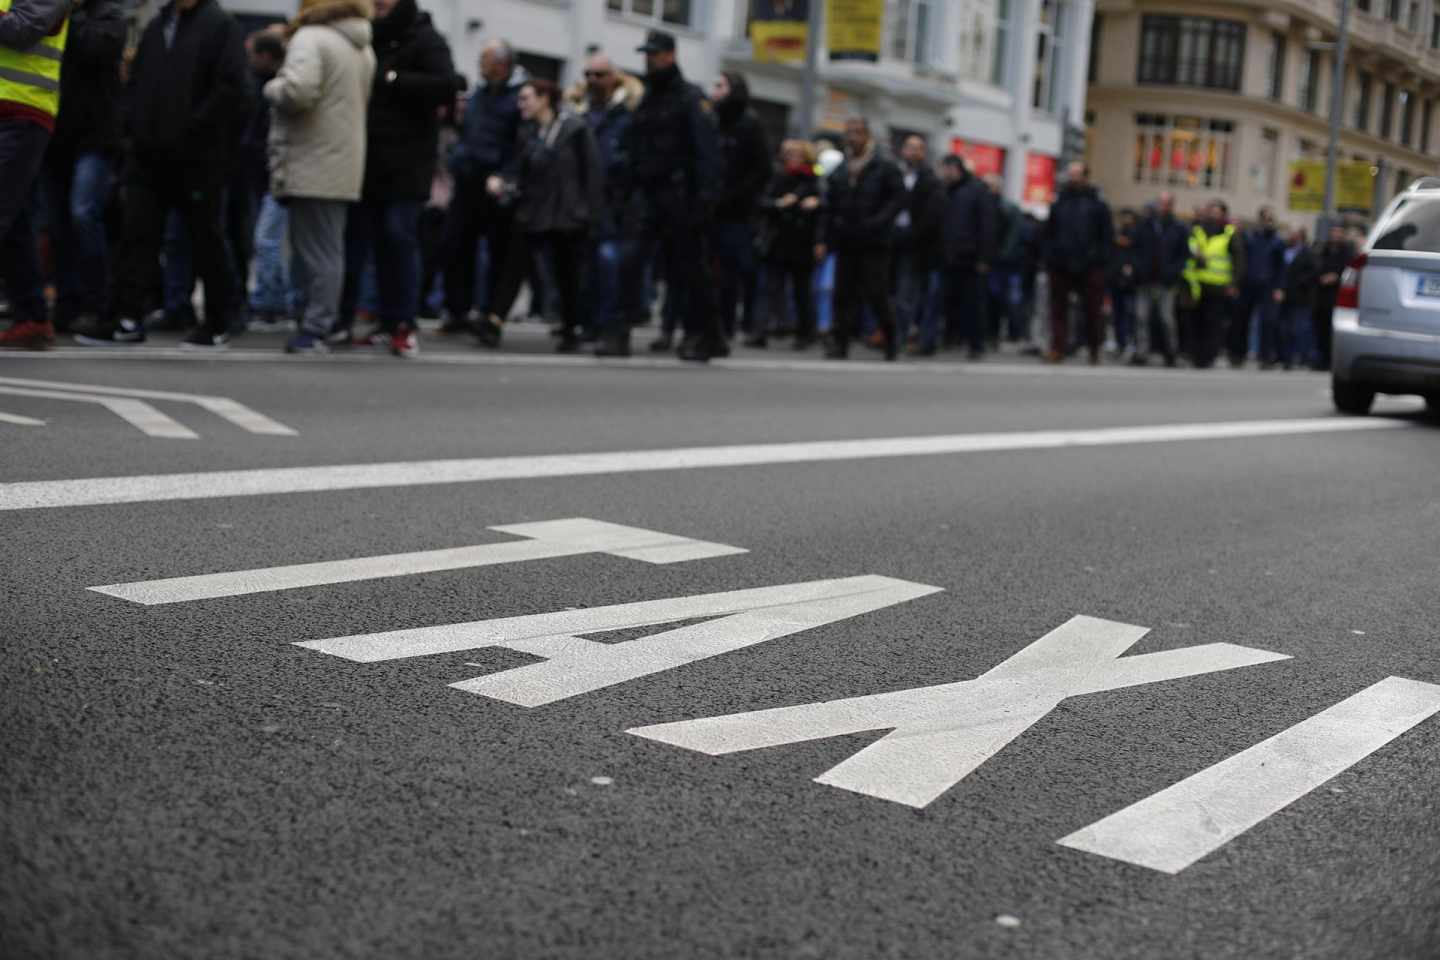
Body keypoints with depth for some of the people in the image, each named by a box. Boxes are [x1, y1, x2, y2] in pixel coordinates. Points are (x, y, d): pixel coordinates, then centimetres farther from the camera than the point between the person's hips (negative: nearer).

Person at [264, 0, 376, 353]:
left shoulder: (311, 38, -11)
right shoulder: (364, 48, 17)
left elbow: (297, 92, -23)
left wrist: (272, 87, -5)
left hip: (312, 165, -8)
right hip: (343, 167, 8)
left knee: (316, 251, -6)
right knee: (328, 250, 11)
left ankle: (314, 331, -4)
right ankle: (317, 327, 14)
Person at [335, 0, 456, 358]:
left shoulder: (426, 40, -3)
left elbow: (446, 87, -18)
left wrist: (392, 79, -15)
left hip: (403, 166, -5)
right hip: (361, 161, 5)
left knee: (399, 241, -3)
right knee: (351, 241, 5)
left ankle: (401, 324, 3)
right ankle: (340, 319, 13)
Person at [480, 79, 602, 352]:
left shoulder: (575, 129, -6)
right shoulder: (528, 134, 10)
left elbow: (590, 173, -6)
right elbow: (523, 179, 8)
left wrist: (591, 213, -10)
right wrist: (503, 185, -12)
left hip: (567, 217, -4)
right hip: (532, 214, 4)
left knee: (568, 274, 6)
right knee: (514, 267, -7)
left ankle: (571, 330, 19)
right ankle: (493, 323, -10)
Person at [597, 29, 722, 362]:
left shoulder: (690, 97, -4)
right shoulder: (646, 101, 18)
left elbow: (707, 150, -12)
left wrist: (705, 195, -20)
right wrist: (625, 193, 13)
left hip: (679, 194, -6)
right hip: (645, 194, 6)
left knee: (688, 267, 2)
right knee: (629, 260, -8)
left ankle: (707, 337, 14)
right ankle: (619, 334, -10)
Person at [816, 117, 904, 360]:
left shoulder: (885, 167, -2)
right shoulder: (841, 171, 14)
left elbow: (900, 197, -8)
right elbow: (830, 207, 15)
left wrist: (878, 222, -19)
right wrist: (825, 240, 9)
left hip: (874, 242, -4)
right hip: (846, 242, 5)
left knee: (876, 294, -3)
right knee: (844, 294, 1)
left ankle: (890, 339, 15)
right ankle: (839, 343, 3)